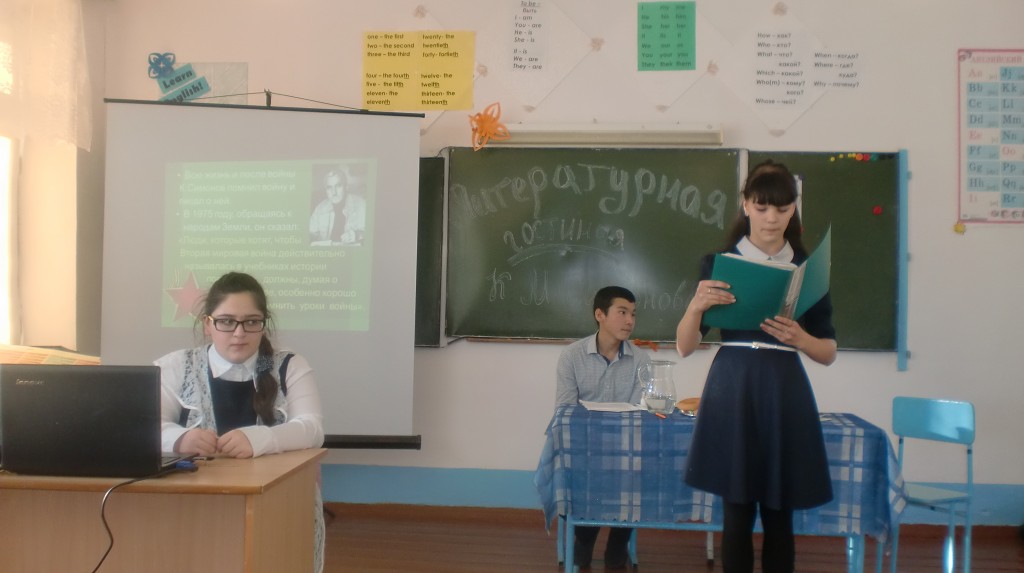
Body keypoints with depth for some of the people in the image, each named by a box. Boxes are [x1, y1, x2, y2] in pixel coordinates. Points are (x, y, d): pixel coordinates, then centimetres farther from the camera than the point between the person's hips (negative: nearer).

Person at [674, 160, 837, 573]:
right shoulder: (718, 263, 2)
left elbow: (829, 353, 9)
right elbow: (685, 348, 0)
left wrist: (798, 337, -12)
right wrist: (696, 306, -19)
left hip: (784, 394, 2)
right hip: (732, 389, -1)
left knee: (779, 516, 6)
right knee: (737, 514, 1)